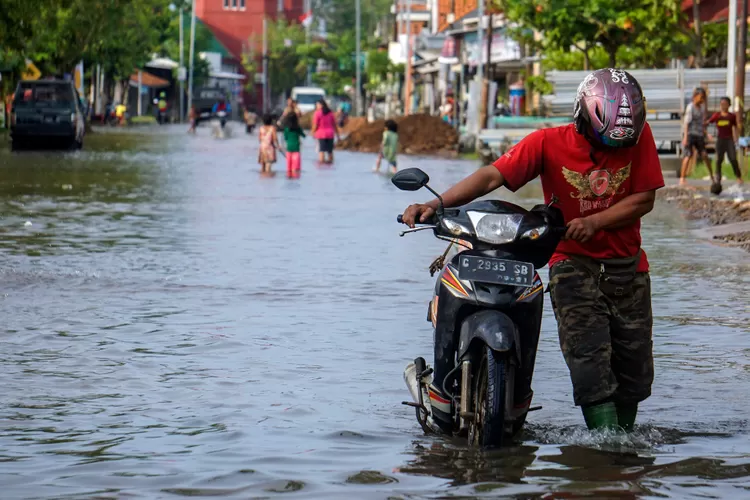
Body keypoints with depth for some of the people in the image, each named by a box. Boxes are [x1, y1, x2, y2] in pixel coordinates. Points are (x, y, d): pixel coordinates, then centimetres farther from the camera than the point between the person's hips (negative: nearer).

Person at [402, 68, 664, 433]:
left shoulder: (638, 135, -5)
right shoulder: (549, 142, -11)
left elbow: (644, 198, -5)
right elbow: (492, 176, -17)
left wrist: (595, 221, -20)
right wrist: (436, 204, -30)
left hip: (627, 266, 2)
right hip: (572, 263, -2)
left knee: (634, 368, 5)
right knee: (589, 356, -19)